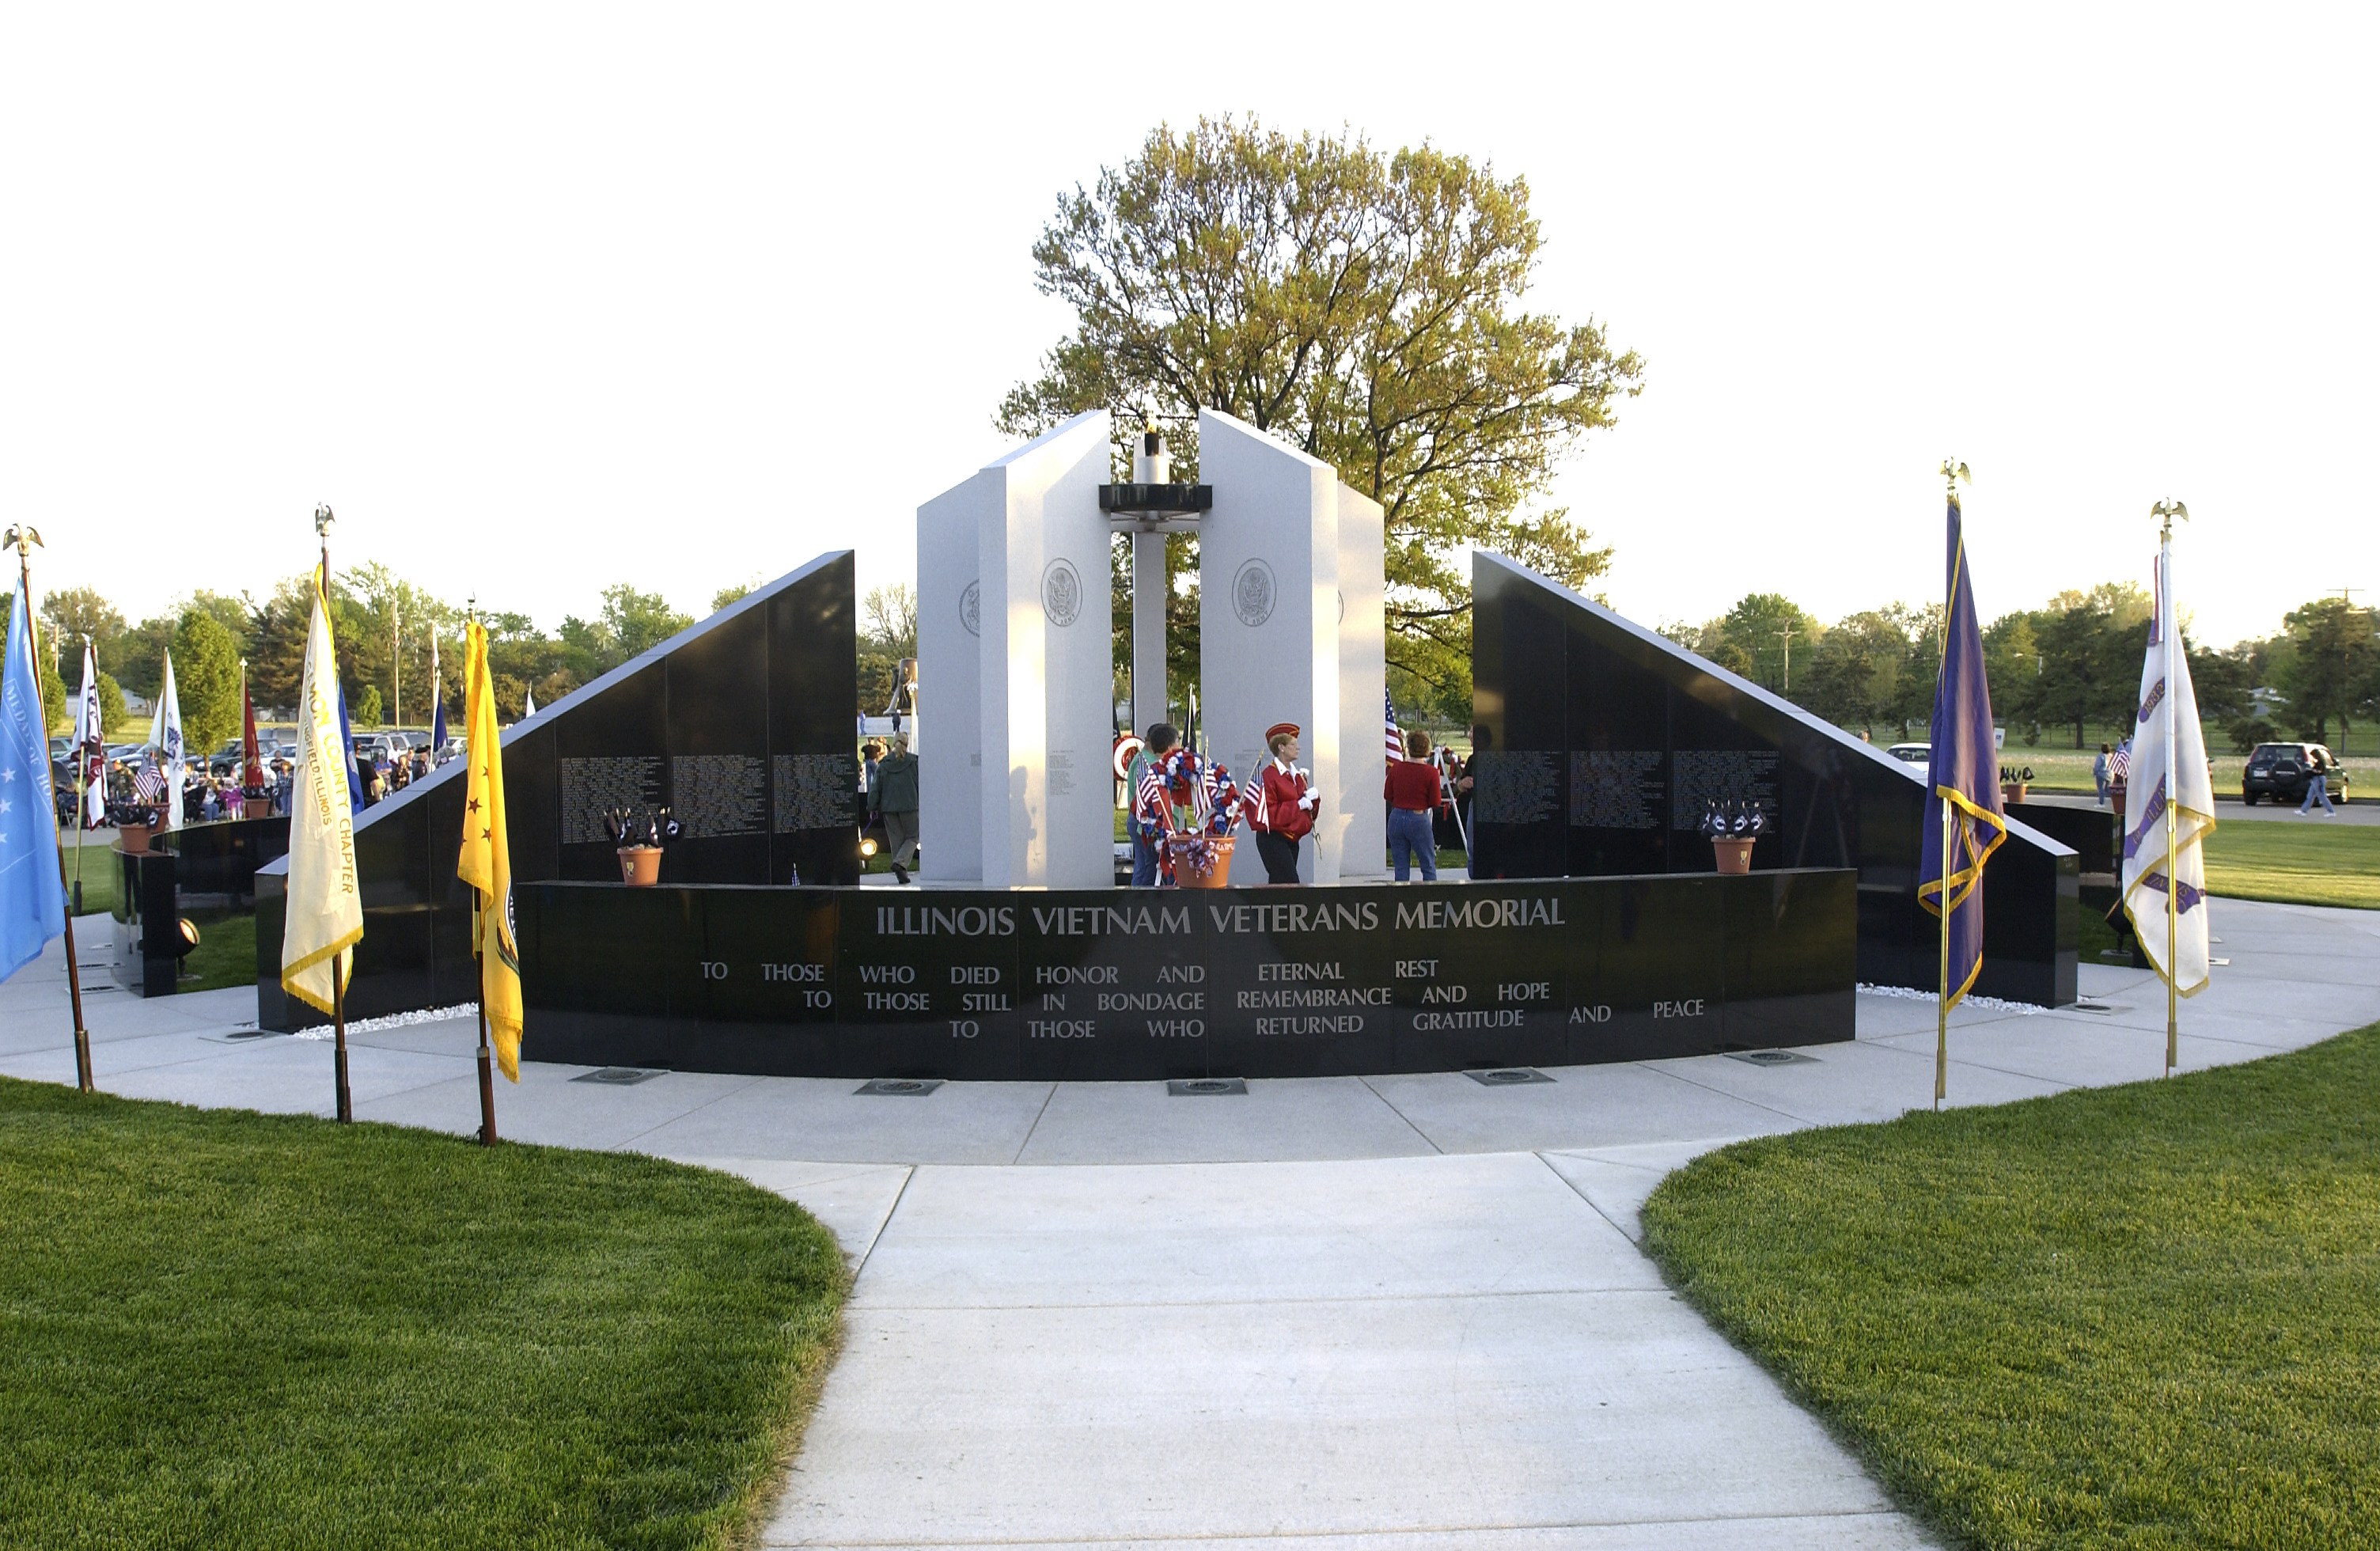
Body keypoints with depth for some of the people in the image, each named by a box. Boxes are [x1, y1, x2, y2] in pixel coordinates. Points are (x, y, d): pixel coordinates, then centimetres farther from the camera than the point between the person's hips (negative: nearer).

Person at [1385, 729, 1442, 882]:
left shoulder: (1396, 768, -1)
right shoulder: (1430, 772, -10)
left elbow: (1387, 794, 7)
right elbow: (1435, 803, -7)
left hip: (1396, 818, 3)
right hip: (1418, 819, -3)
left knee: (1401, 867, 10)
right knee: (1429, 865, 8)